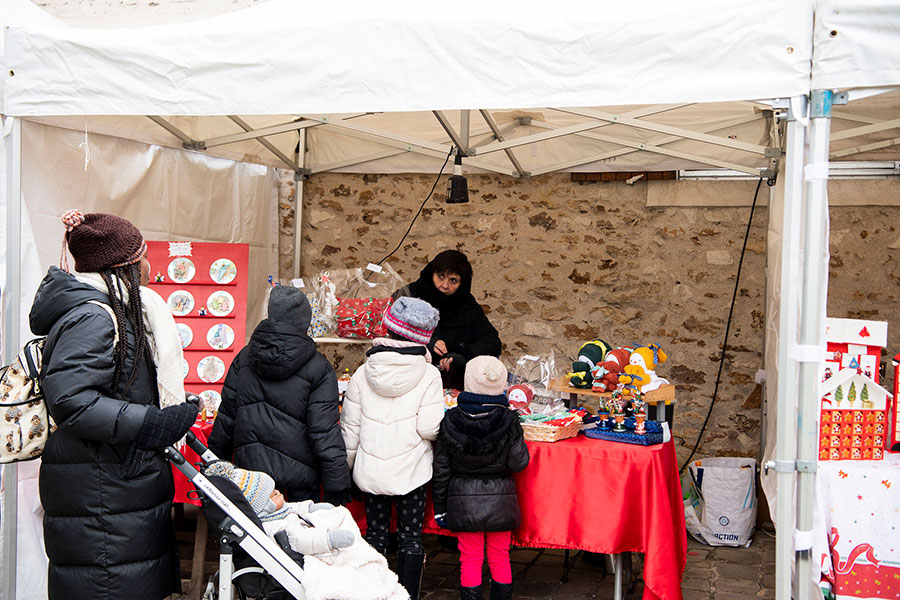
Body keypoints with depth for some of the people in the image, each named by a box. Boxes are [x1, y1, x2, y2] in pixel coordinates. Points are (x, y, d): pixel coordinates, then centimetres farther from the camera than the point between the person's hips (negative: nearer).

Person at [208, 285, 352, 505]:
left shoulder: (245, 357, 1)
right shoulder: (318, 367, -10)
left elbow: (226, 416, 6)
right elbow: (325, 432, -13)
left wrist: (215, 462, 18)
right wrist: (338, 486, -8)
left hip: (250, 465, 4)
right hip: (299, 470, -3)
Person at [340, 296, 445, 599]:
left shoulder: (363, 373, -2)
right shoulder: (428, 375, -10)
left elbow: (350, 428, 1)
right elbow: (429, 428, -15)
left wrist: (346, 468, 12)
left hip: (370, 471, 2)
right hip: (411, 471, -2)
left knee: (375, 536, 15)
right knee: (411, 539, 10)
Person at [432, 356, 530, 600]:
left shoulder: (450, 420, -9)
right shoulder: (508, 420, -12)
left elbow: (441, 468, -4)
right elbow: (519, 463, -9)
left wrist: (439, 506, 6)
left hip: (463, 498, 0)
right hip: (500, 496, 0)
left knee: (470, 559, 10)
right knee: (500, 557, 14)